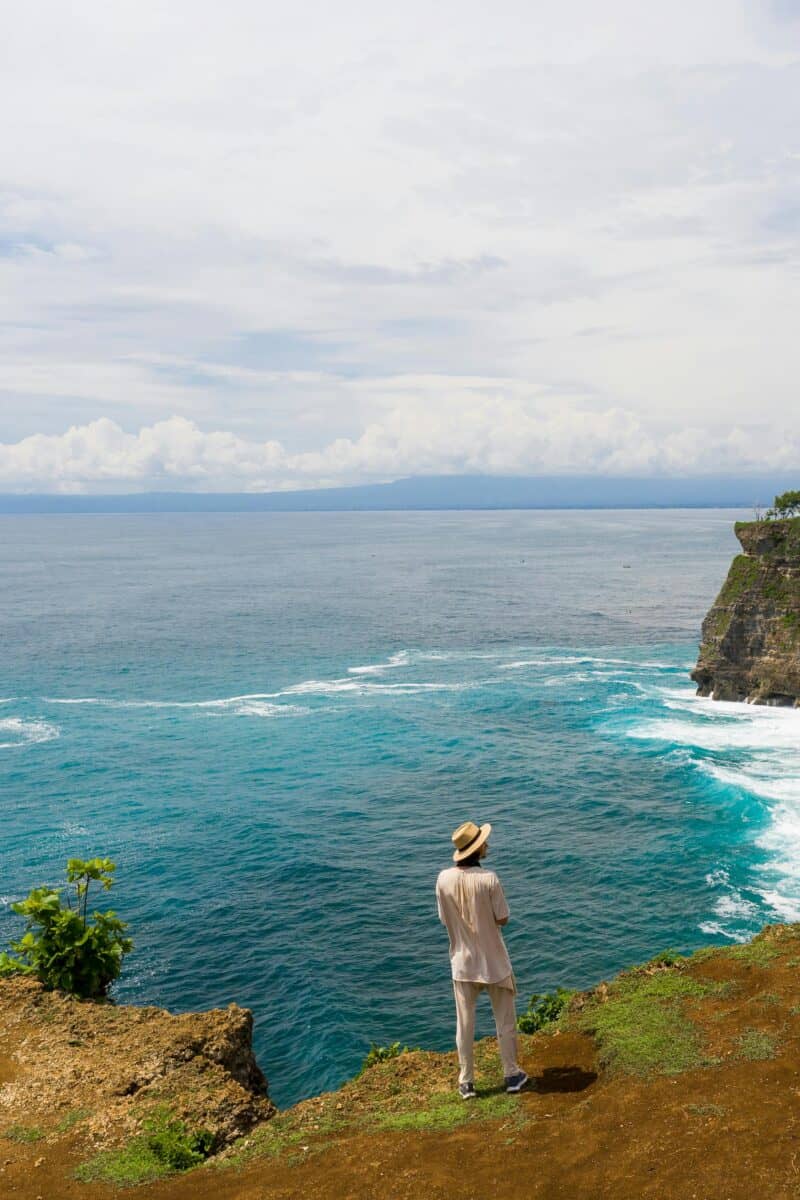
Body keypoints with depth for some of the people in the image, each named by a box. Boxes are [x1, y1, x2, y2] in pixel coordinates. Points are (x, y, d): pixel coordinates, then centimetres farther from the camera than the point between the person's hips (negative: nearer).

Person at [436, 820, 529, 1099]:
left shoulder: (444, 879, -10)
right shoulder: (488, 879, -21)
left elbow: (445, 920, -1)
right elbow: (503, 919, -12)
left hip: (463, 962, 3)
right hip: (493, 960, -3)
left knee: (465, 1023, 14)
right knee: (505, 1020, 17)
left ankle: (466, 1082, 22)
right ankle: (511, 1075, 29)